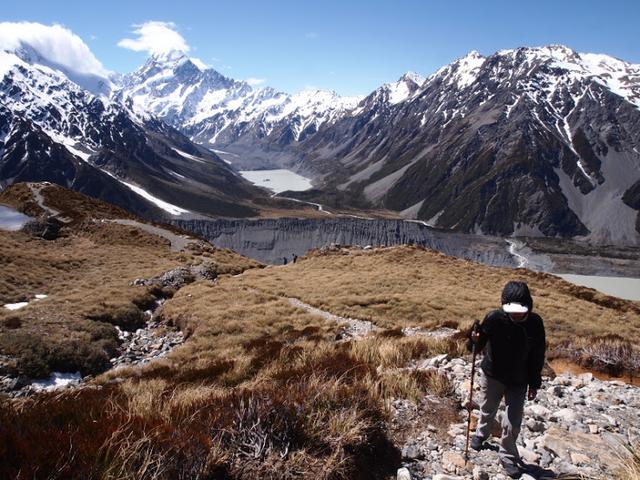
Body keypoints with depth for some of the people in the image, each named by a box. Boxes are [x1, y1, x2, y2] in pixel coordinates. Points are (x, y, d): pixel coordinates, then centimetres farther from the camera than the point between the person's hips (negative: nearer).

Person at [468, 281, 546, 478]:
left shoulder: (535, 323, -15)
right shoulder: (494, 318, -23)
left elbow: (537, 356, -3)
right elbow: (479, 346, -17)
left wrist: (534, 384, 2)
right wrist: (475, 340, -41)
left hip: (518, 382, 1)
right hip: (492, 376, 0)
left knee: (512, 424, 3)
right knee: (487, 411, 22)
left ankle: (508, 456, 26)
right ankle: (481, 434, 51)